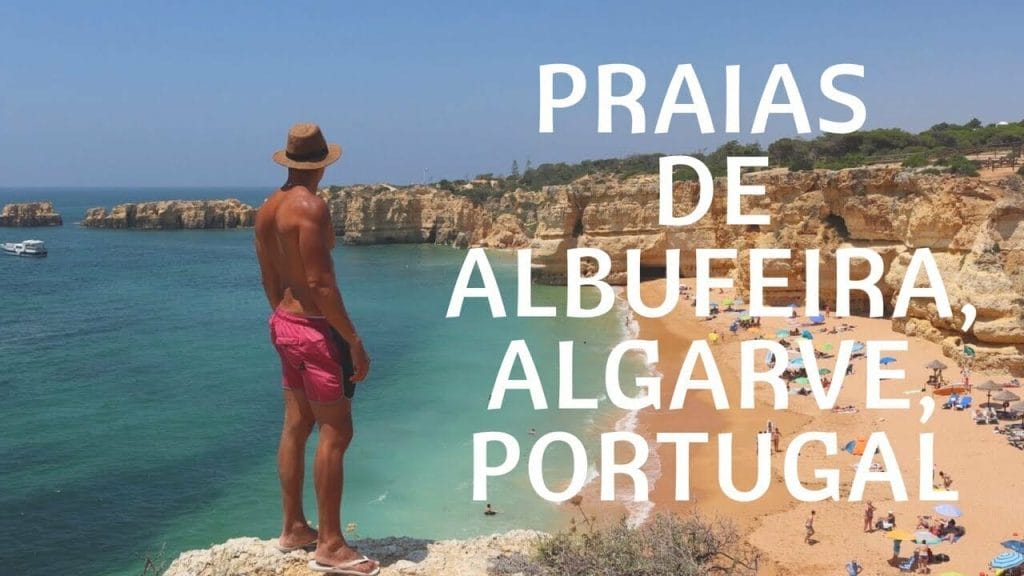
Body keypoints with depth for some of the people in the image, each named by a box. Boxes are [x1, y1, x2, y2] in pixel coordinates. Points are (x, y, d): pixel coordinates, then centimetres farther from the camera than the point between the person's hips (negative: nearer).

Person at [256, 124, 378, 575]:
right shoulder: (310, 207, -19)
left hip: (284, 325, 9)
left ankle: (293, 528, 27)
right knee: (335, 433, -3)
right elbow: (321, 284, -22)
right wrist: (355, 342, -18)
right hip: (316, 329, -9)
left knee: (296, 427, 16)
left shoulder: (267, 209, 8)